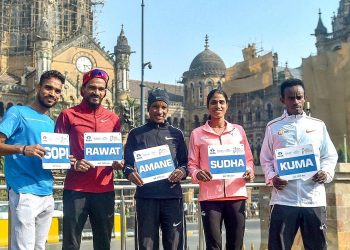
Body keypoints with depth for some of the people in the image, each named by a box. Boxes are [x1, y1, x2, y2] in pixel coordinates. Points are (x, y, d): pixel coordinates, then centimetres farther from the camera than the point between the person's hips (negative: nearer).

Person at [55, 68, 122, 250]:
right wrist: (73, 163, -16)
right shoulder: (68, 115, 3)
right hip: (75, 190, -3)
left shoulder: (113, 118, 12)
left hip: (105, 190, 3)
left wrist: (117, 163, -3)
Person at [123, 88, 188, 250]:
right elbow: (127, 162, 6)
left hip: (172, 195, 1)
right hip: (145, 196, -1)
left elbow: (185, 162, 13)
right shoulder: (136, 134, 8)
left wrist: (182, 171, -10)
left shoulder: (176, 134, 11)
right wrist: (130, 173, -16)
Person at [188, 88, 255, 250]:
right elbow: (192, 164, 5)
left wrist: (249, 171, -5)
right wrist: (197, 174, -16)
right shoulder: (197, 133, 6)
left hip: (236, 195, 2)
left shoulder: (238, 130, 12)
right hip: (209, 196, -2)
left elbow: (248, 159, 16)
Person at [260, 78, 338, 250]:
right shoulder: (273, 126, 10)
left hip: (314, 199, 1)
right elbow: (265, 159, 11)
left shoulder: (318, 125, 12)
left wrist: (326, 172, -7)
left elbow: (330, 156, 13)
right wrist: (272, 177, -8)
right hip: (283, 199, -1)